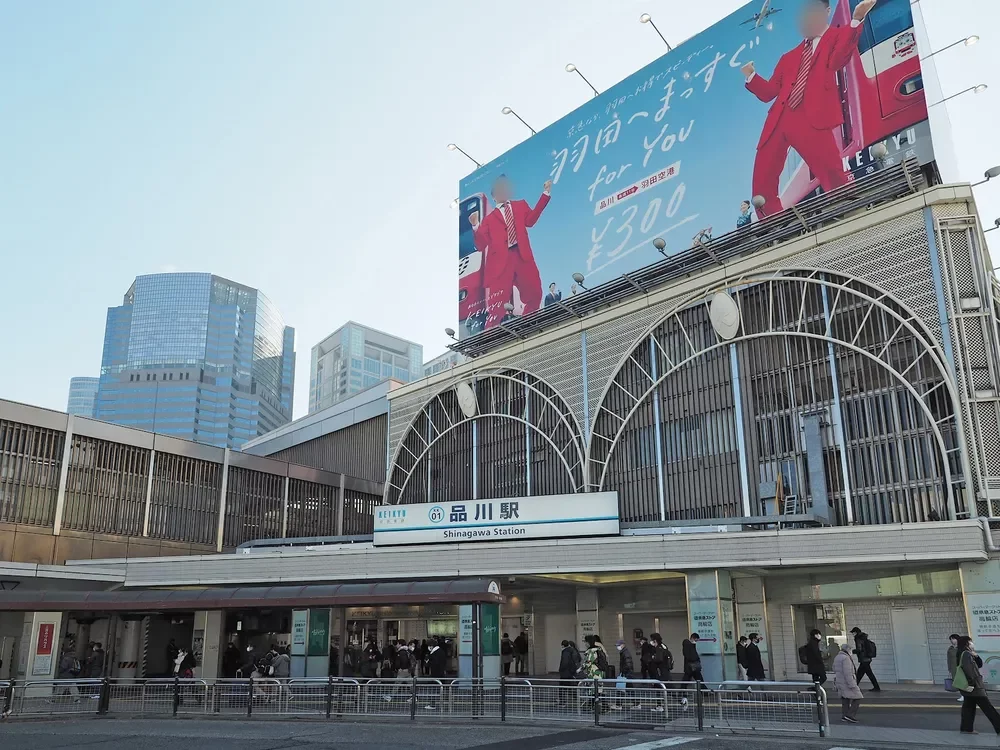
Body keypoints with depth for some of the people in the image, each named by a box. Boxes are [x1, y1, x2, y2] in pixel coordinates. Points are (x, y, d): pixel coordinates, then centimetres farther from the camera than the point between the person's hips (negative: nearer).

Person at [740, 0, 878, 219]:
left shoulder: (835, 37, 14)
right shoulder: (789, 57, 28)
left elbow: (836, 60, -10)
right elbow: (769, 92, 22)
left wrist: (856, 21, -20)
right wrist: (751, 76, 7)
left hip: (812, 119, -5)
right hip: (778, 121, 5)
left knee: (833, 177, -18)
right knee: (762, 184, 0)